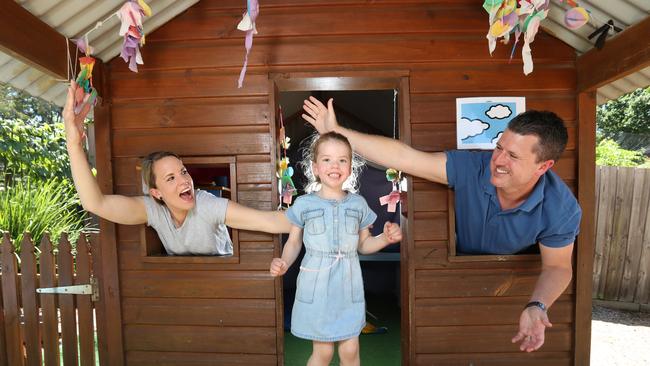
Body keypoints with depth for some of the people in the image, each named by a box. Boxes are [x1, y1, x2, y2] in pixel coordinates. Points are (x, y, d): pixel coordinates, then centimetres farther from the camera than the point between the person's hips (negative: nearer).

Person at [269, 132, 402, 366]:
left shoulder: (358, 204, 2)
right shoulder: (304, 204, -4)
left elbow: (363, 244, 12)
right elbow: (294, 242, 4)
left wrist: (385, 238, -5)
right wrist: (284, 263, -14)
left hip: (348, 289, 2)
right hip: (316, 289, -2)